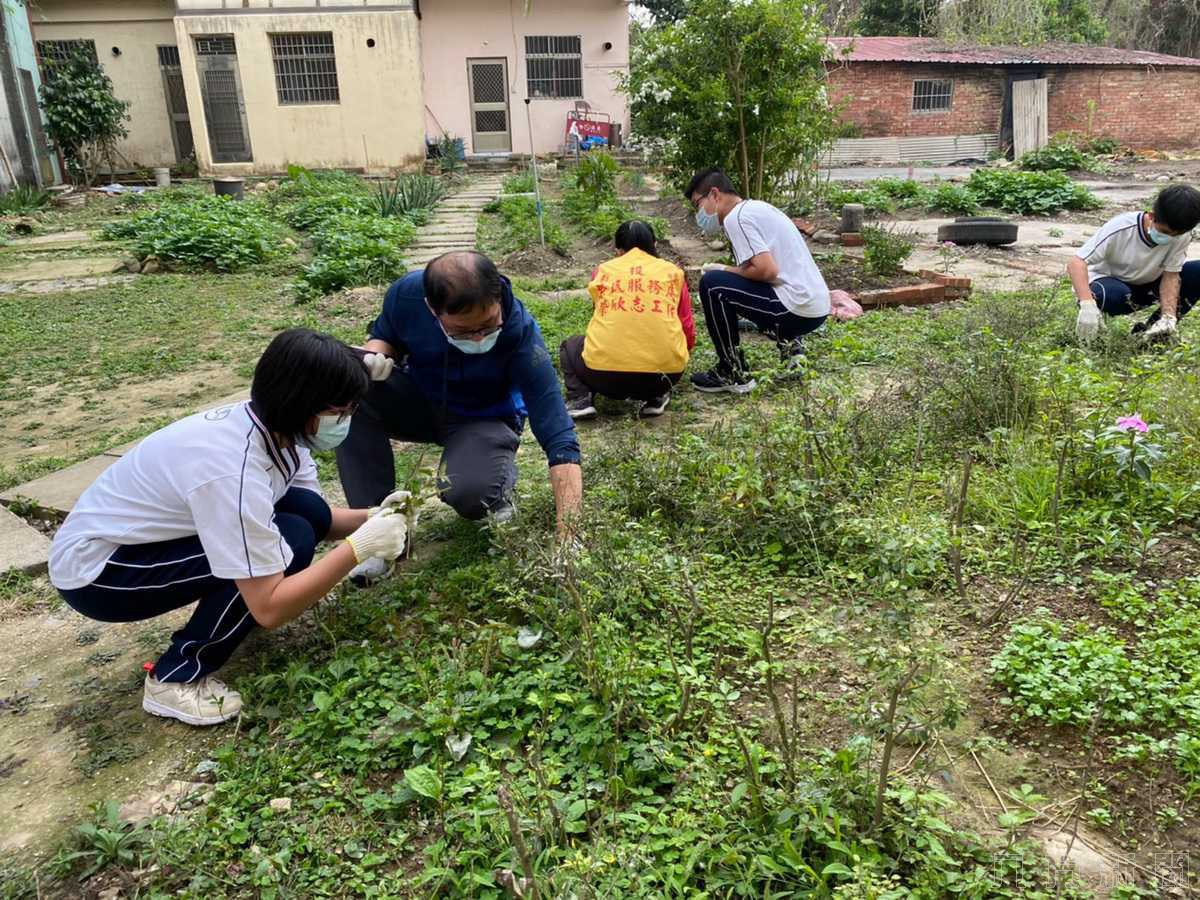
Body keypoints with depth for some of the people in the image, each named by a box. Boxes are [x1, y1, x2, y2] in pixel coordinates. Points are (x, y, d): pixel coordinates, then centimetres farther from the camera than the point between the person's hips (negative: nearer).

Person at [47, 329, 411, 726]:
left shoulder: (276, 427, -11)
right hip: (93, 569, -7)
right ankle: (175, 679, -7)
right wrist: (359, 547, -27)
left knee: (306, 512, -10)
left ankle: (220, 615, 12)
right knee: (290, 541, -23)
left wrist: (370, 518, -14)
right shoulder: (232, 469, -36)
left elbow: (316, 517, 5)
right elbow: (269, 608, -32)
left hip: (148, 535, 8)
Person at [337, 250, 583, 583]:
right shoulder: (406, 294, -26)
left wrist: (568, 538, -42)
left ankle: (499, 482, 4)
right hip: (420, 400, 4)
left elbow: (560, 443, -34)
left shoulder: (521, 333, -33)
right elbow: (384, 336, 0)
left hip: (485, 419, -3)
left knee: (466, 492, -36)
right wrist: (375, 357, -26)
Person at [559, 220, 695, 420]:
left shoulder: (602, 270, 14)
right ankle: (655, 398, 12)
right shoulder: (673, 272, 13)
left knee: (570, 346, 29)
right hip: (664, 372, 1)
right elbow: (689, 334, 15)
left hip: (606, 375, -1)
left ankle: (581, 399, 6)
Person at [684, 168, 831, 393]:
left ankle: (735, 374, -2)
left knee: (711, 284, -10)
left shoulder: (736, 217, -11)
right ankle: (789, 344, 16)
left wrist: (724, 271, -4)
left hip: (798, 308, -10)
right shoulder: (756, 207, 19)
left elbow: (767, 270, -20)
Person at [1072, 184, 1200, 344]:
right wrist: (1087, 304, -50)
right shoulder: (1120, 229, -29)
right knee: (1116, 295, -40)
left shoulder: (1182, 236, -17)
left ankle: (1152, 327, -5)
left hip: (1147, 285, 5)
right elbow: (1076, 263, -35)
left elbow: (1170, 275, -14)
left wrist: (1168, 316, -31)